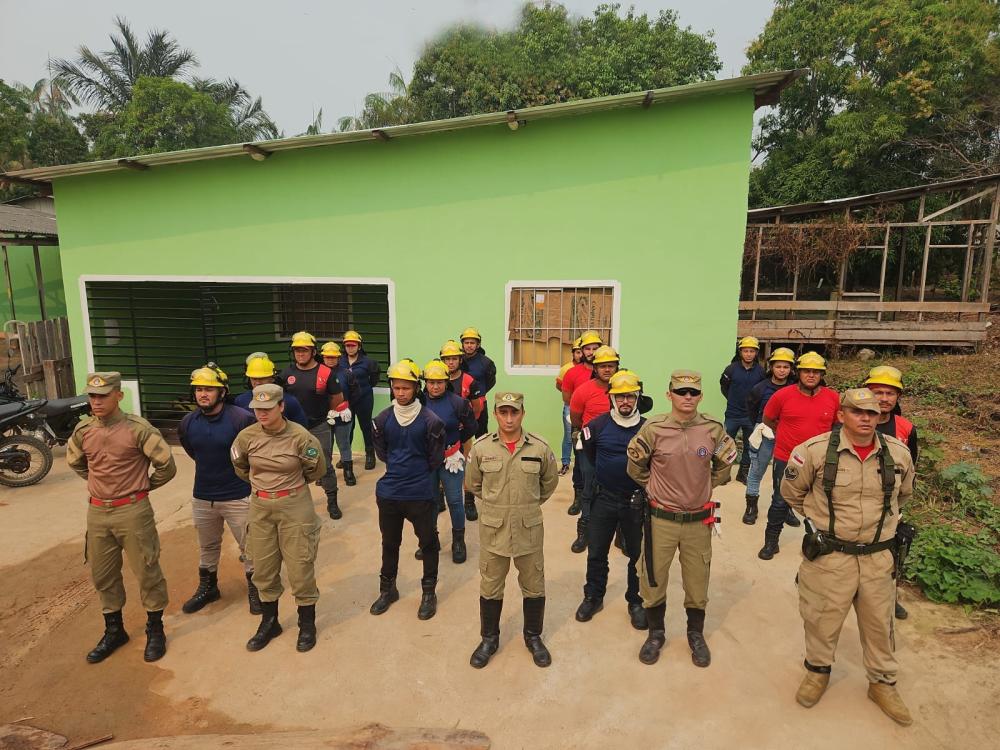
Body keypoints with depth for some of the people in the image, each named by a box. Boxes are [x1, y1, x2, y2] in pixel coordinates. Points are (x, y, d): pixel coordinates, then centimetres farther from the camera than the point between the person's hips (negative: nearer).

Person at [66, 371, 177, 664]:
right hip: (96, 511, 5)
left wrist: (145, 485, 3)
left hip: (132, 510, -5)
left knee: (147, 572, 5)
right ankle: (114, 631, 35)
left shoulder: (138, 428, -15)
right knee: (103, 575, 17)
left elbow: (167, 465, -9)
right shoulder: (83, 430, 1)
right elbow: (75, 461, 22)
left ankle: (155, 629, 23)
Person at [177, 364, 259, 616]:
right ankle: (207, 587, 43)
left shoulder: (241, 419, -21)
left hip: (238, 497, -5)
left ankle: (254, 588, 29)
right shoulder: (188, 423, -3)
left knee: (249, 546, 9)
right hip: (202, 497, 5)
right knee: (207, 547, 22)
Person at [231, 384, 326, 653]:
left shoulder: (300, 436, -18)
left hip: (295, 505, -4)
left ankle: (307, 624, 23)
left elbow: (317, 469, -2)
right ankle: (269, 622, 35)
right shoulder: (246, 436, -6)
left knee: (300, 566, 4)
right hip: (259, 506, 4)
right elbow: (239, 466, 16)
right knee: (263, 567, 15)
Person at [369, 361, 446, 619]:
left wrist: (418, 474, 6)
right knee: (389, 542, 18)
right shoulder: (383, 419, -2)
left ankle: (429, 593, 29)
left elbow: (435, 459, -3)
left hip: (421, 494, -3)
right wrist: (399, 469, 8)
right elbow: (382, 453, 11)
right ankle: (387, 589, 38)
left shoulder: (430, 420, -12)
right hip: (388, 492, 3)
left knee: (428, 542, 11)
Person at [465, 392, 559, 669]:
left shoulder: (540, 448, -10)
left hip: (529, 530, 0)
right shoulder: (481, 447, -9)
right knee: (490, 588, 14)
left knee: (534, 587, 15)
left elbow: (550, 482, 8)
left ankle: (533, 637, 37)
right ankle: (489, 639, 35)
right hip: (493, 530, 0)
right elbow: (472, 483, 8)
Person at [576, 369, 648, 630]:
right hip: (604, 498, 1)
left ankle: (636, 602, 31)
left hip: (636, 500, 0)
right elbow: (589, 452, 12)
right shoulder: (598, 425, -8)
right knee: (596, 553, 11)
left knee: (637, 554, 13)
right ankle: (593, 597, 30)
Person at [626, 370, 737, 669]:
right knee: (653, 578, 12)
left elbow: (725, 462, 12)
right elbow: (635, 464, 3)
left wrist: (705, 485, 11)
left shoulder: (714, 429, -8)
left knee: (698, 581, 17)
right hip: (661, 519, -1)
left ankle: (696, 635, 41)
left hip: (699, 520, 1)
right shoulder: (653, 428, -13)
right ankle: (656, 633, 36)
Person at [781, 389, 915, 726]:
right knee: (823, 618, 13)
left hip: (878, 556, 3)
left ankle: (882, 682, 40)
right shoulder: (815, 450, -16)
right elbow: (792, 491, 1)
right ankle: (818, 670, 38)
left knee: (879, 621, 18)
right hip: (829, 554, -3)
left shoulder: (898, 453, -5)